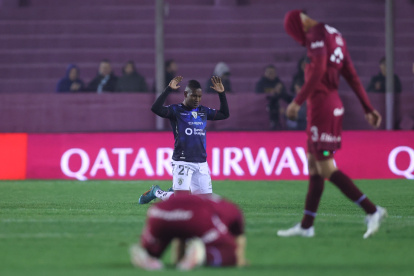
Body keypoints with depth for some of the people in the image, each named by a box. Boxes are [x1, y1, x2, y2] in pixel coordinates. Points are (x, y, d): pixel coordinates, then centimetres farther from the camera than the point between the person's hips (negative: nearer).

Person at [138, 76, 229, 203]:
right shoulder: (176, 110, -4)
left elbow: (224, 114, 23)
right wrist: (168, 89, -25)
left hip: (201, 163, 6)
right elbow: (155, 108, -21)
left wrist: (221, 93, 12)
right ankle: (156, 192, 16)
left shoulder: (203, 111, 13)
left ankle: (175, 192, 29)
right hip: (182, 162, -6)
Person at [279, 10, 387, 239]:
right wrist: (368, 108, 18)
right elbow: (352, 76, 18)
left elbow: (318, 70, -24)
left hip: (321, 106, -10)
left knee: (326, 169, -8)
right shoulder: (335, 36, 17)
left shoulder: (317, 35, -10)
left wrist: (298, 101, -23)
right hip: (333, 105, 10)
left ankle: (372, 211, -11)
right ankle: (306, 225, 17)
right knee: (313, 164, 13)